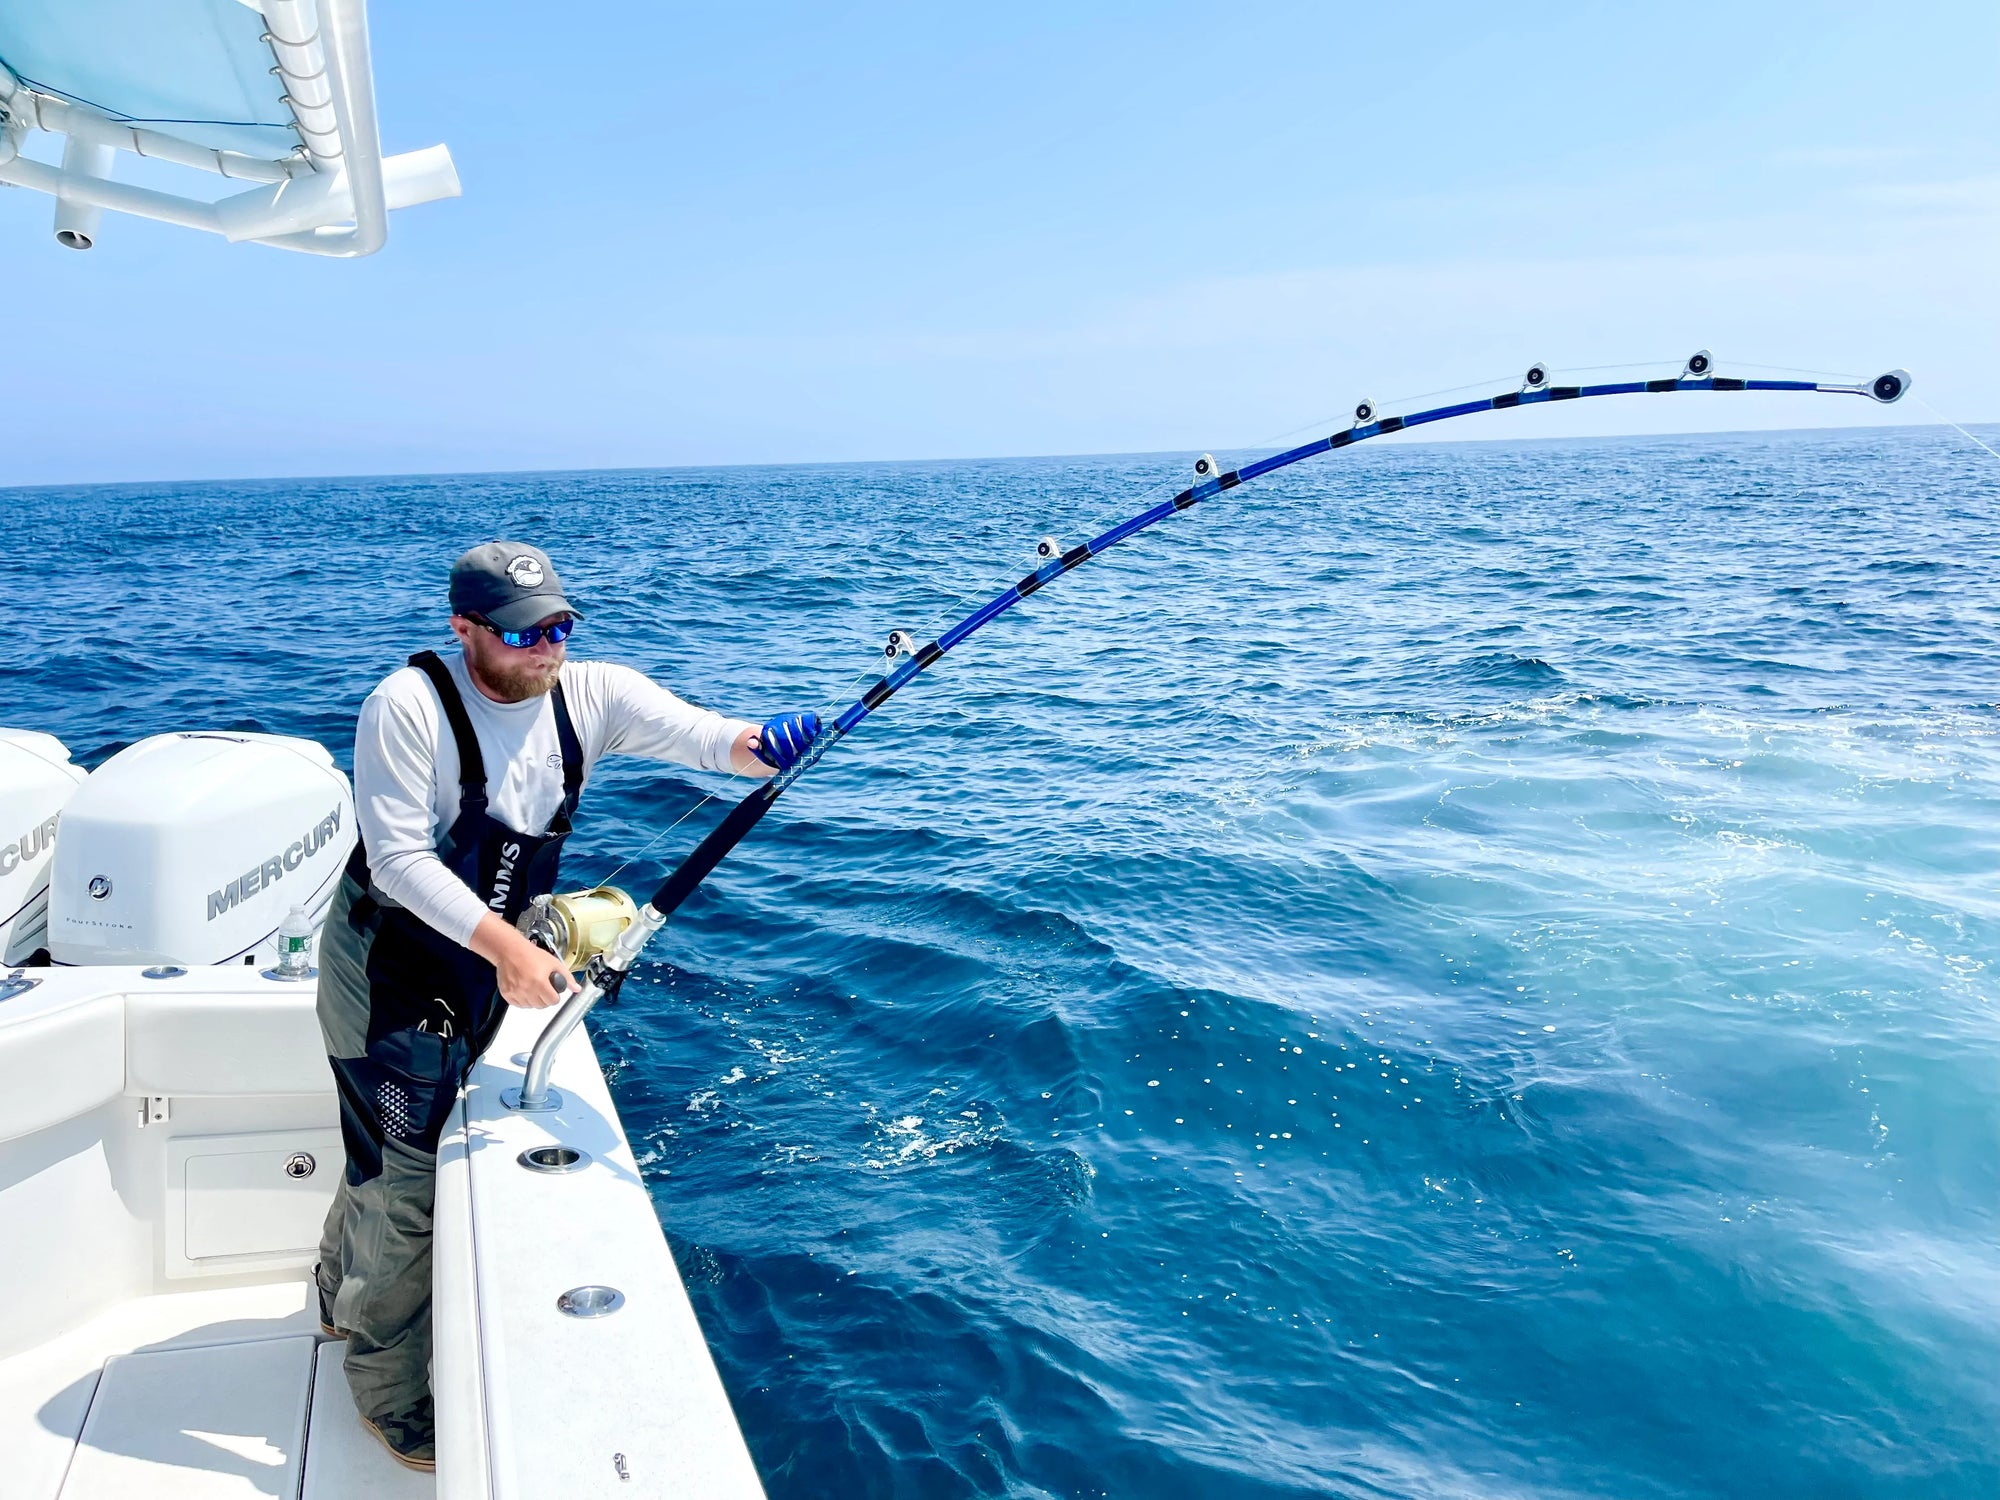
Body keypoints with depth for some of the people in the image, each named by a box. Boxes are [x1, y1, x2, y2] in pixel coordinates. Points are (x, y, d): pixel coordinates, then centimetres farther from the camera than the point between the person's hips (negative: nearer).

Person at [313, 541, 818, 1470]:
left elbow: (692, 734, -25)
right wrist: (505, 946, -37)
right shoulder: (408, 707, -24)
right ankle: (392, 1398, 22)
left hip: (480, 965, 6)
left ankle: (343, 1298, 53)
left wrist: (755, 746, -48)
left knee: (396, 1138, 26)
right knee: (404, 1180, -1)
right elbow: (399, 857, -28)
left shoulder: (589, 696, -9)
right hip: (385, 966, -6)